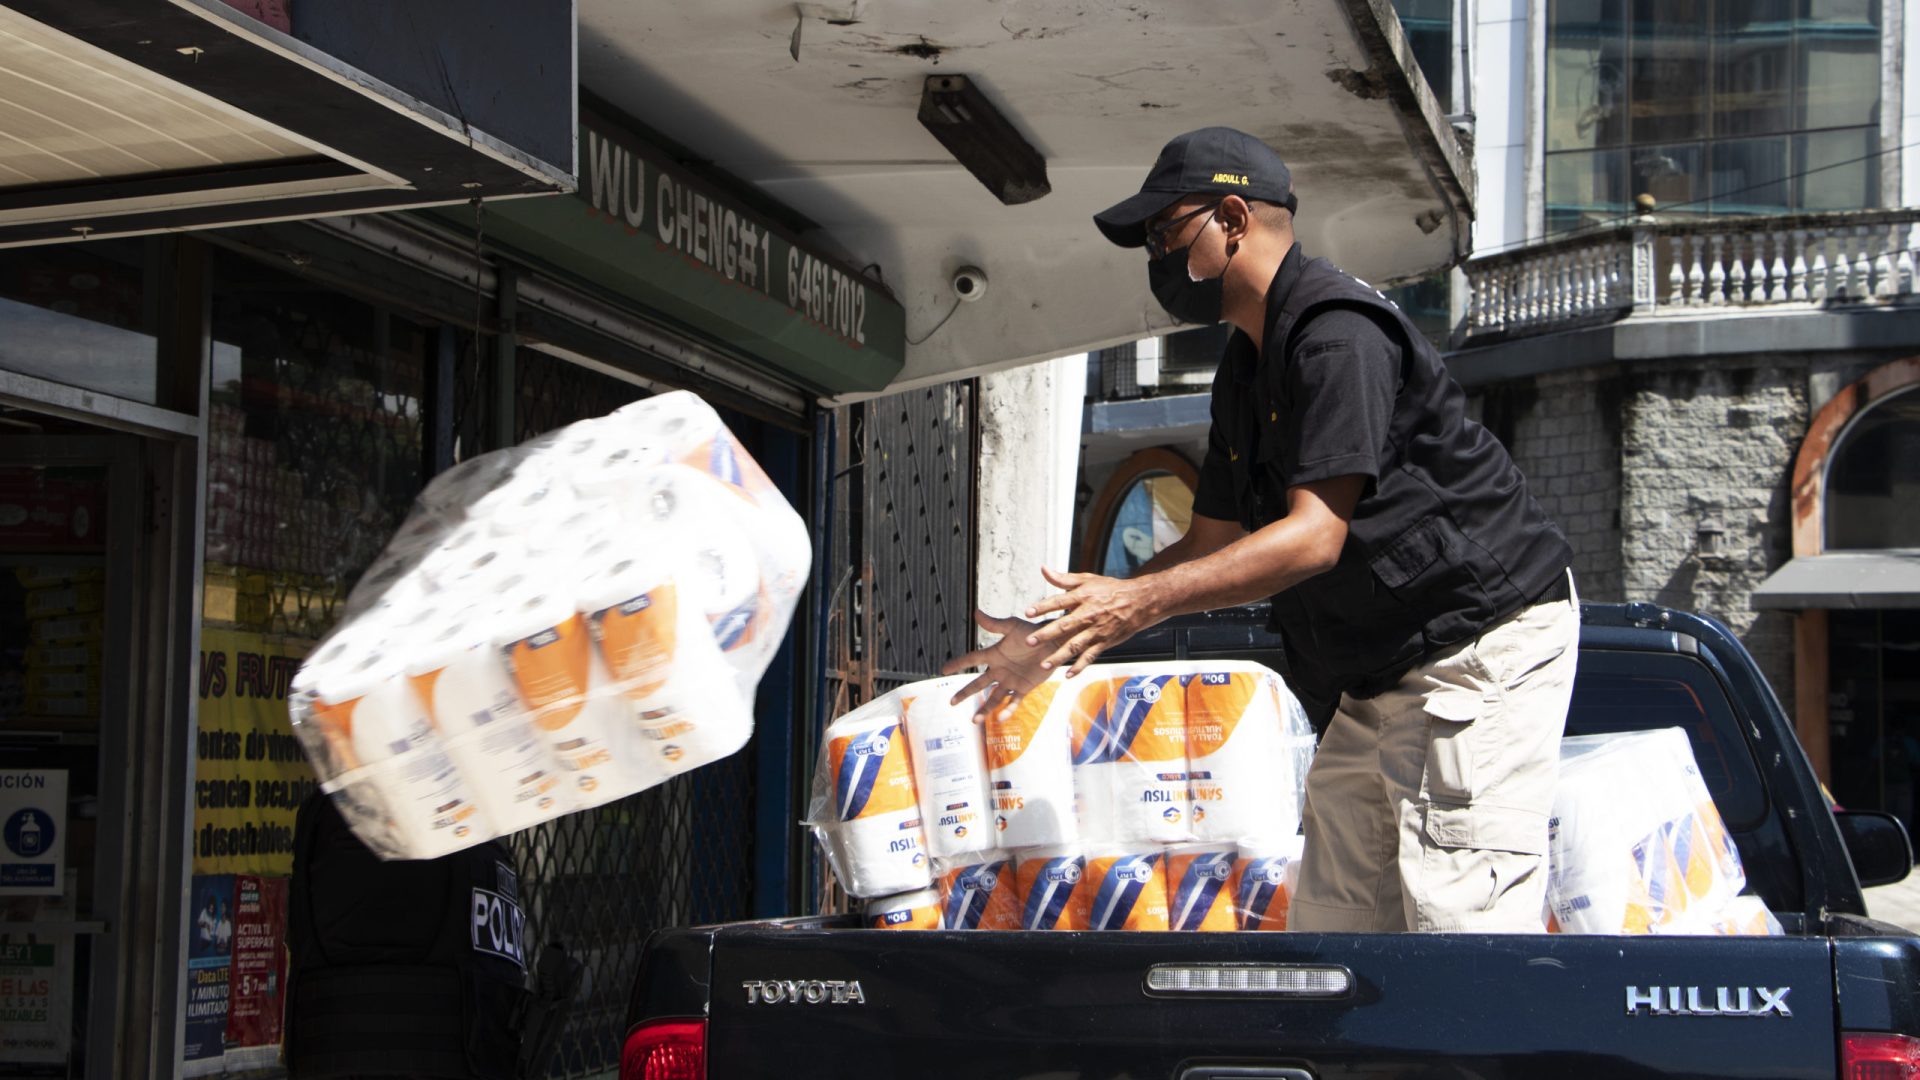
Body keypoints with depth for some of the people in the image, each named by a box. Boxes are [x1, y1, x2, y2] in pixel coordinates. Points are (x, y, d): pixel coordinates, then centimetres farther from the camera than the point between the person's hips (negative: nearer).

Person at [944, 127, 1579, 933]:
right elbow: (1210, 545, 17)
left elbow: (1315, 536, -26)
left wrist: (1141, 601, -32)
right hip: (1379, 674, 10)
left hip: (1484, 641, -10)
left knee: (1460, 917, -15)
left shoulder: (1337, 334, -18)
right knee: (1332, 918, 9)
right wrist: (1058, 635, 12)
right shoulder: (1245, 367, 13)